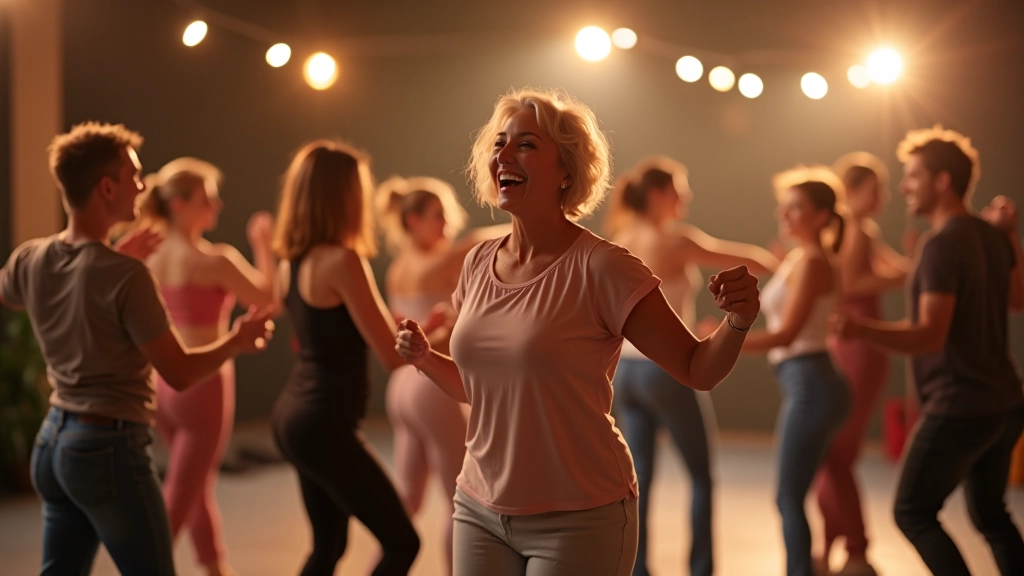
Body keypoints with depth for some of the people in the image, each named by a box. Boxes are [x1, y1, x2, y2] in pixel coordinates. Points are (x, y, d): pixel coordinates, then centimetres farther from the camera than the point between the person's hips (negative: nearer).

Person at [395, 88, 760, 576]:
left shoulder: (599, 269, -13)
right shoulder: (479, 264, 4)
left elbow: (697, 370, -12)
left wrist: (737, 321, -30)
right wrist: (425, 359, 1)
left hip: (577, 521, -5)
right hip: (480, 511, 6)